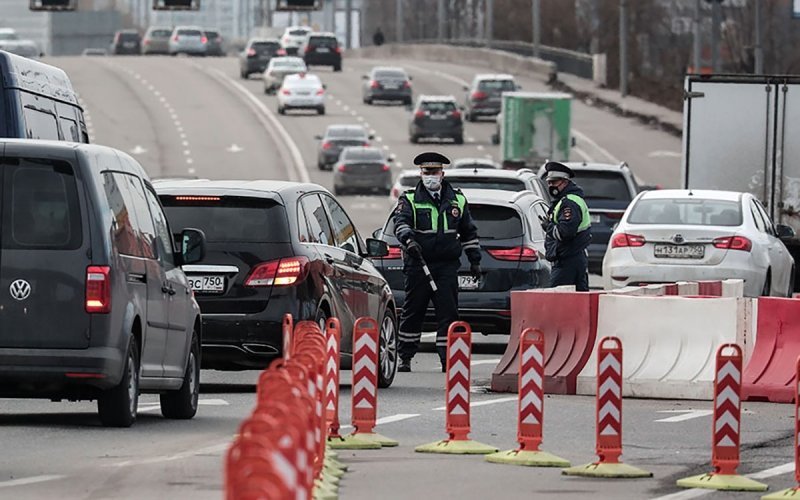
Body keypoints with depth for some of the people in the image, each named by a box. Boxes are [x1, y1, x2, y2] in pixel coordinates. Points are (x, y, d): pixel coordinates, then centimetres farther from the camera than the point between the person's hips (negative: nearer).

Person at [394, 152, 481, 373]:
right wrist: (408, 239, -34)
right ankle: (405, 358, 11)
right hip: (418, 265, -2)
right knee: (412, 312, 3)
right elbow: (400, 222, -14)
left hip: (447, 265, 2)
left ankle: (447, 358, -3)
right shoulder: (410, 199, 4)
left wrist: (474, 259, 18)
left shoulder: (457, 200, 14)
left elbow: (469, 232, 21)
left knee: (448, 312, -4)